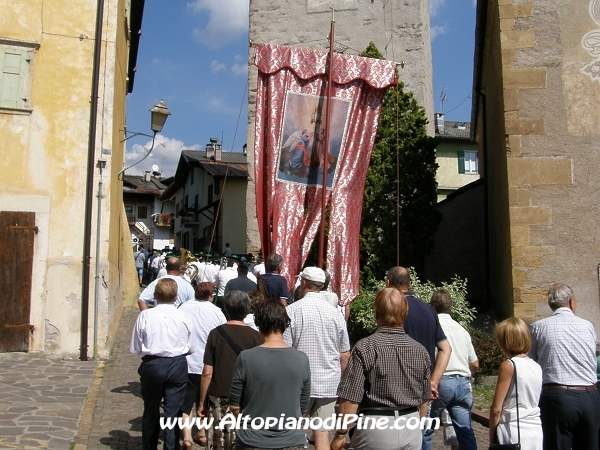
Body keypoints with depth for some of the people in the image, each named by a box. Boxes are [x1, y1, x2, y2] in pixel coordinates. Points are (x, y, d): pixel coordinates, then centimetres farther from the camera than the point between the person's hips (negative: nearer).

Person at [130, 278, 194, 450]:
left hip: (152, 365, 1)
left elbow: (135, 349, -5)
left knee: (151, 410, 18)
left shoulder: (145, 316, -9)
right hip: (178, 366, 0)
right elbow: (191, 348, -1)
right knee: (173, 411, 9)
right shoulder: (184, 318, -7)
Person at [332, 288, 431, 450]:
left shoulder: (365, 347, -15)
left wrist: (340, 434, -6)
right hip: (412, 429, 5)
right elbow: (424, 398, 10)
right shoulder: (420, 350, 0)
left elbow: (351, 398, -17)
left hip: (376, 426, -4)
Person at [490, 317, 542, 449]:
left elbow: (496, 409, -13)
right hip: (537, 431, 7)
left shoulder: (508, 366, -12)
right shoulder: (537, 366, 6)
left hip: (513, 433, -6)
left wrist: (491, 438, -2)